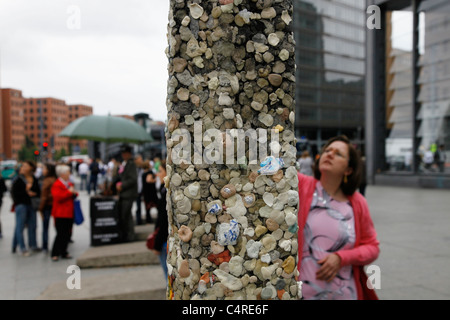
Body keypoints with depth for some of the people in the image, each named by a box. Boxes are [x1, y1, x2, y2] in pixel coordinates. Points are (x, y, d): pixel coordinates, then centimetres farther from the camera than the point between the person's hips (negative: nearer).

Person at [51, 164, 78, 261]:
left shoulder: (70, 184, 16)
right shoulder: (56, 185, -10)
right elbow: (58, 197, -23)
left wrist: (75, 193, 7)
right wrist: (69, 192, -19)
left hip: (69, 213, 8)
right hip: (60, 214, -8)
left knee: (67, 234, 9)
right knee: (61, 234, -7)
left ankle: (63, 252, 19)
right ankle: (55, 254, 5)